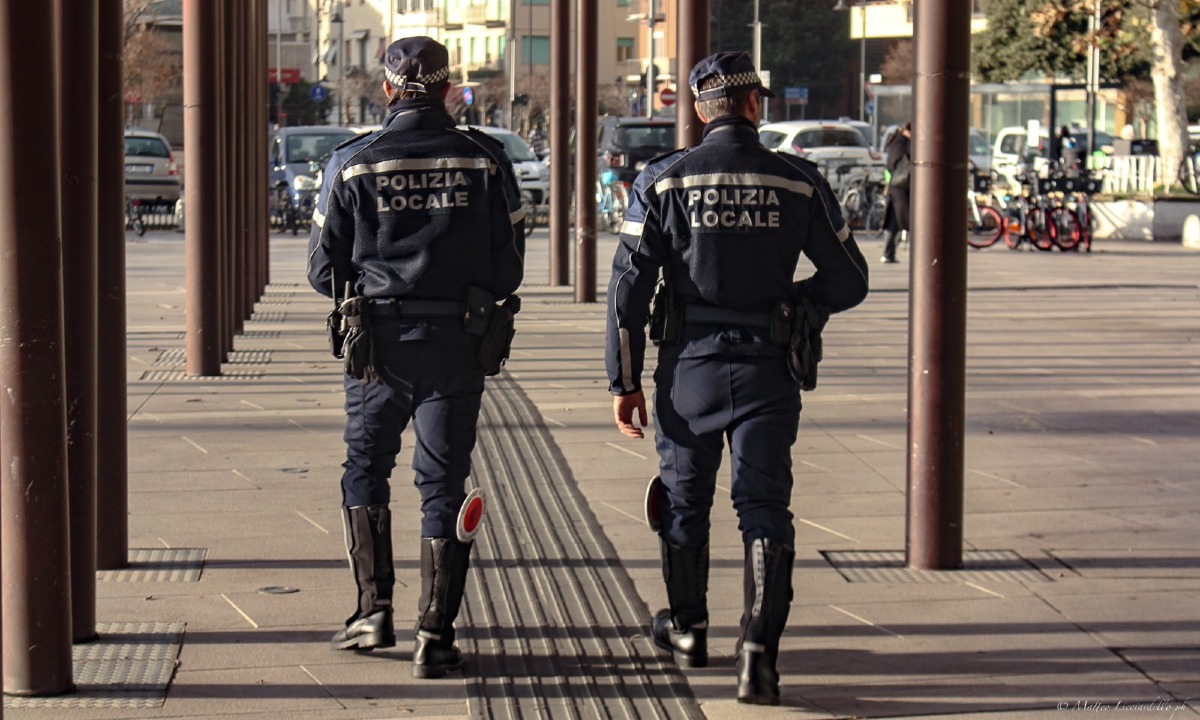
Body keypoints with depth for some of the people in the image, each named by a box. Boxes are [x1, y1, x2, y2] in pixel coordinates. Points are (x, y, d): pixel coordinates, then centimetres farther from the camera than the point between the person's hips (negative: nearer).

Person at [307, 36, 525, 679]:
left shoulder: (353, 163, -4)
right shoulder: (484, 160, -1)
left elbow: (323, 272, 1)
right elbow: (509, 270, 1)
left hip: (378, 342, 0)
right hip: (457, 343, 0)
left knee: (364, 470, 19)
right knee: (443, 484, 5)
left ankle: (374, 610, 14)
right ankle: (434, 637, 4)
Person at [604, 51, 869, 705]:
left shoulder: (663, 180, -3)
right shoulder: (798, 183, -1)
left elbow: (629, 286, -5)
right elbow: (848, 283, 4)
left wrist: (624, 381, 0)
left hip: (689, 366, 0)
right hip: (768, 370, 0)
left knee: (684, 501, 18)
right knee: (764, 507, 2)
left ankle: (688, 632, 34)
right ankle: (758, 650, -12)